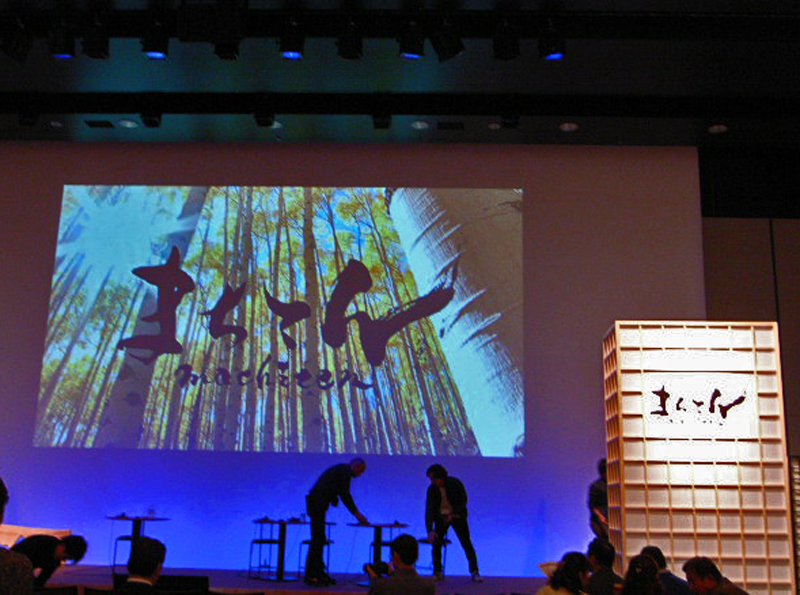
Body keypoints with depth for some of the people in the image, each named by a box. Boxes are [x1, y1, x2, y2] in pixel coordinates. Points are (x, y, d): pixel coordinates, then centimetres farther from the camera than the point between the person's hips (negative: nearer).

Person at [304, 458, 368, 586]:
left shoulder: (339, 469, 24)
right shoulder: (345, 471, -5)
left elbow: (343, 494, 27)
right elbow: (345, 494, -10)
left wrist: (356, 513, 25)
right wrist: (357, 513, -3)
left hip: (315, 504, 10)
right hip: (318, 504, -10)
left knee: (319, 540, 13)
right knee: (317, 540, -9)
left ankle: (319, 573, 17)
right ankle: (310, 575, -7)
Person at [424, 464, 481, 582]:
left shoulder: (455, 483, -20)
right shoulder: (432, 489, -17)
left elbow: (463, 501, -8)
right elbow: (429, 510, -22)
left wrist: (453, 514, -20)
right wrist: (430, 530, -32)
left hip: (457, 515, -1)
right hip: (441, 517, 2)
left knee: (466, 543, -7)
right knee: (436, 543, -8)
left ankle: (475, 572, 1)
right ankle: (437, 572, 6)